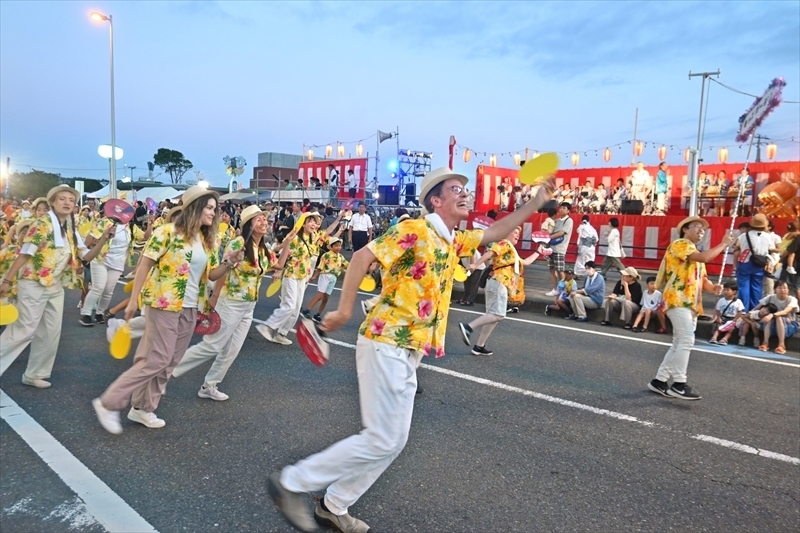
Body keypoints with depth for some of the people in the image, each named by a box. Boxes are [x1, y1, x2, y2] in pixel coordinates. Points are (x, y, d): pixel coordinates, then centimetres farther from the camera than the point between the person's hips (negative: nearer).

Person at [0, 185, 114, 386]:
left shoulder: (71, 230, 9)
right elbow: (24, 254, -14)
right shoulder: (42, 224, -11)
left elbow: (87, 256, 7)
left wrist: (103, 239, -7)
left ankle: (34, 374, 23)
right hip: (34, 284, -7)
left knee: (51, 333, 10)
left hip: (56, 287, 7)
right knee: (25, 330, -8)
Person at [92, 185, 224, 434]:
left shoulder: (208, 241, 7)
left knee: (169, 362, 11)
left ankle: (143, 408, 25)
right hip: (164, 303, -7)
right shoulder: (168, 232, -12)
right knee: (157, 360, -7)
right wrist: (133, 300, -11)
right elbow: (145, 264, -10)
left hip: (190, 308, 7)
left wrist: (229, 264, -10)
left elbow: (212, 274, 10)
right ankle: (108, 403, 7)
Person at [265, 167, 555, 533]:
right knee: (381, 440, -6)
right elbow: (363, 255, -18)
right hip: (386, 346, -9)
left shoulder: (452, 242, 15)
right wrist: (344, 311, -17)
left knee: (394, 441, 12)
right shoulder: (415, 230, -12)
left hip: (408, 352, 9)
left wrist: (536, 203, 22)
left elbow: (494, 233, 27)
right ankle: (291, 482, 6)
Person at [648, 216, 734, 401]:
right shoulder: (679, 244, -3)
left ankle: (659, 381, 14)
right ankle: (678, 385, -14)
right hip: (678, 300, -10)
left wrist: (713, 287, -1)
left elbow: (702, 278, 20)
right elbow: (704, 258, -19)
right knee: (686, 340, -17)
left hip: (691, 303, 10)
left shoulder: (696, 252, 28)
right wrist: (724, 243, -7)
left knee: (679, 344, 9)